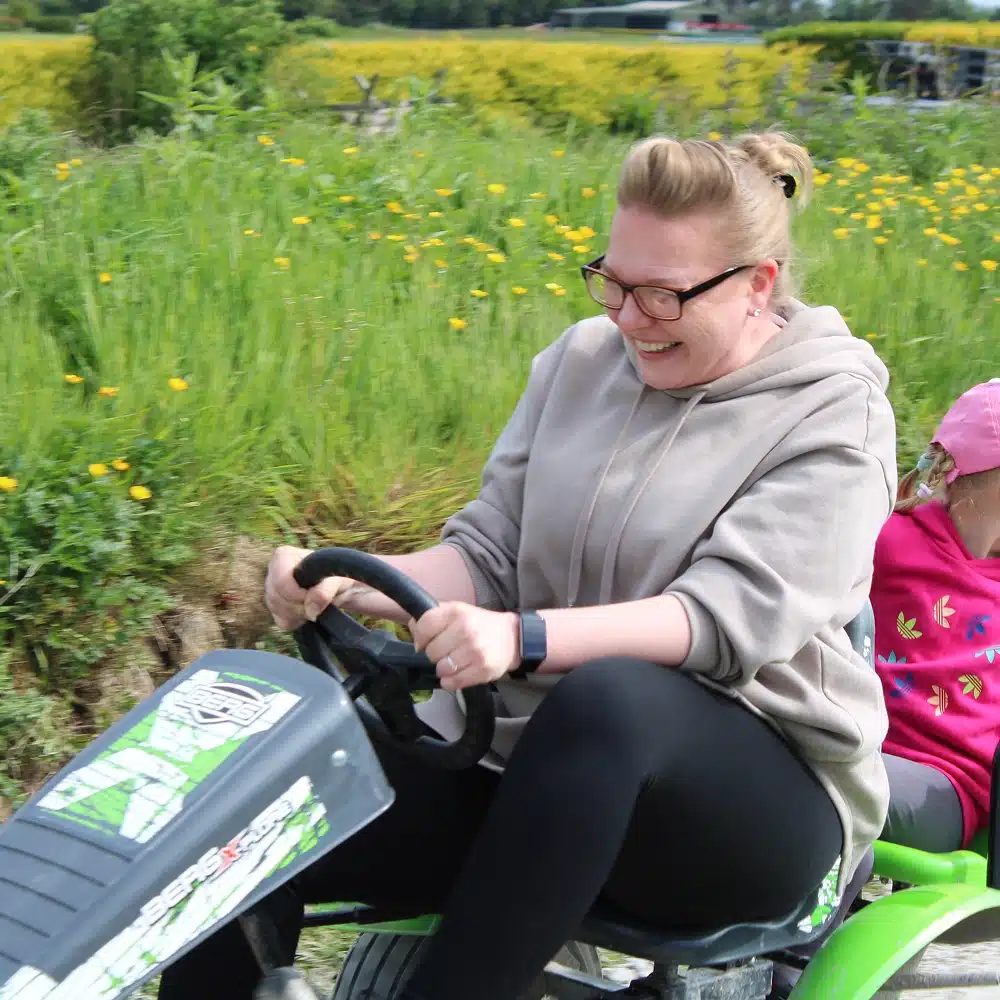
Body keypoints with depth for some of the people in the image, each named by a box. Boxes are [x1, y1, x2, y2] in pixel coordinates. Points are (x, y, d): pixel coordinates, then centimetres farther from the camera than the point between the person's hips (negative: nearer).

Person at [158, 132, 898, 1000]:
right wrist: (344, 587, -14)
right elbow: (490, 552, 6)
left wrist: (525, 638, -34)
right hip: (521, 746, 5)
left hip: (757, 802, -4)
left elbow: (733, 615, -19)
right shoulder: (583, 359, 8)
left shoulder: (834, 411, -6)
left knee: (611, 695, -40)